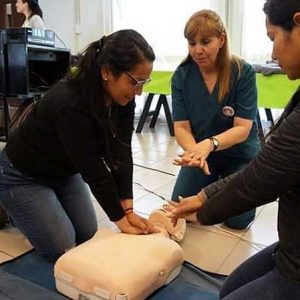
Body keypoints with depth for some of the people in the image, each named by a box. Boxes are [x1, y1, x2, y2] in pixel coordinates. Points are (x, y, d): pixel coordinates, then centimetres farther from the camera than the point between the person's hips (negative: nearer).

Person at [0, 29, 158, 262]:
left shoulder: (123, 98, -17)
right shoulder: (69, 104, -39)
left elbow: (121, 155, -17)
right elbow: (93, 170, -33)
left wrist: (128, 209, -22)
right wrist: (121, 220, -23)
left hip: (64, 171, 7)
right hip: (22, 175, -7)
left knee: (88, 234, 9)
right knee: (62, 248, -5)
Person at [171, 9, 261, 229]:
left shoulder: (244, 73, -18)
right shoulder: (181, 76, -11)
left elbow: (242, 129, -22)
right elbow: (181, 127, -14)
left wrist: (210, 144, -41)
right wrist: (193, 151, -36)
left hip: (240, 154, -2)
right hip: (201, 152, 2)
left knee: (237, 219, -9)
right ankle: (213, 184, 24)